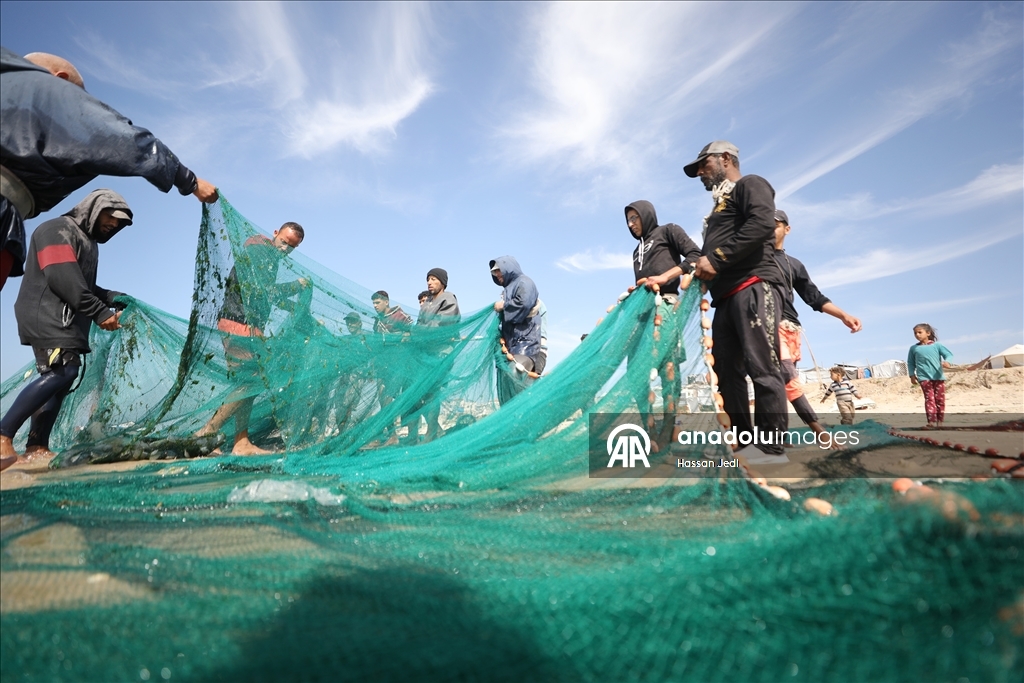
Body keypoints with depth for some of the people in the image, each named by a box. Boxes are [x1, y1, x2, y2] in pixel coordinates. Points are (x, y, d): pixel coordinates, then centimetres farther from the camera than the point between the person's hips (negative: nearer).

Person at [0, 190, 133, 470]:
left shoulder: (88, 242, 25)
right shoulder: (58, 230, -5)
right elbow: (63, 279, -19)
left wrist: (117, 299, 3)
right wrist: (100, 312, -20)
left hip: (66, 323, 10)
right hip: (48, 319, -10)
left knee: (62, 377, 4)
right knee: (61, 373, -21)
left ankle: (36, 447, 5)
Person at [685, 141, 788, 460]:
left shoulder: (750, 185, 6)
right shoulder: (721, 204, 32)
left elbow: (763, 225, -15)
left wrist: (716, 258, -15)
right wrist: (701, 267, 4)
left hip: (754, 287, -9)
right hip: (726, 297, 9)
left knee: (761, 368, -13)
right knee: (727, 371, 3)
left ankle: (772, 450, -11)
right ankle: (741, 444, 7)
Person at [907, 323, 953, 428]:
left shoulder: (936, 345, 4)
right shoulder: (914, 348, 8)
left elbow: (948, 354, 0)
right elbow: (910, 363, 14)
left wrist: (947, 362, -22)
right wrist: (912, 375, 6)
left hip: (938, 376, 1)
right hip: (924, 377, -1)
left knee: (940, 399, 5)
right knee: (929, 398, -9)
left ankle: (939, 421, 14)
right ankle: (932, 421, -15)